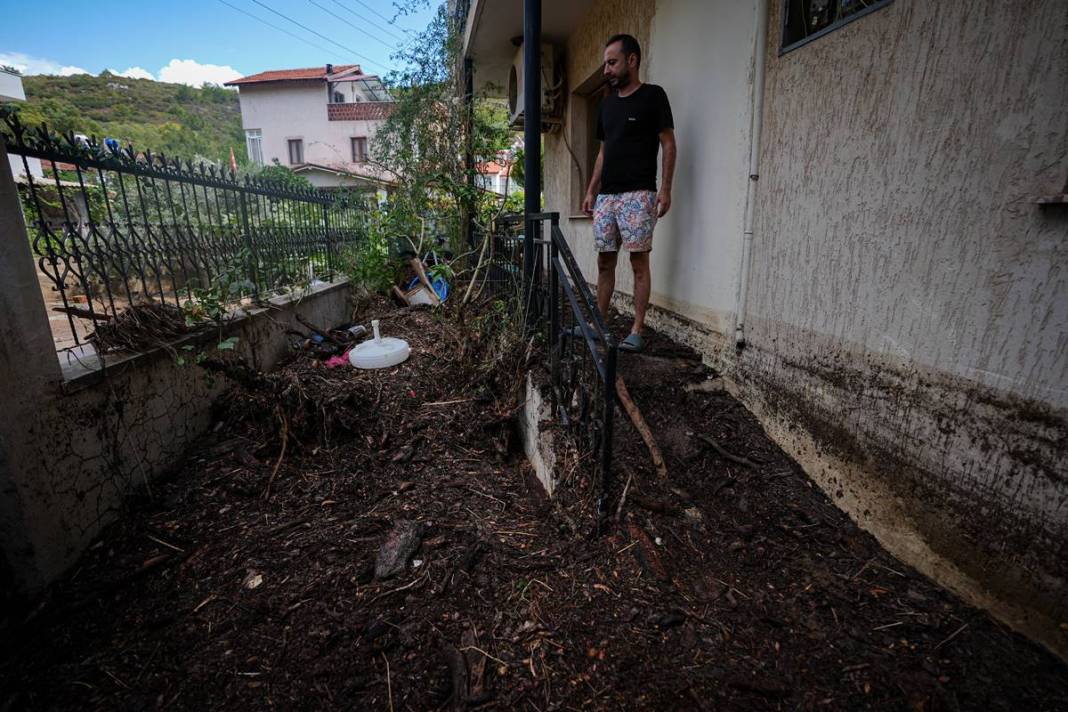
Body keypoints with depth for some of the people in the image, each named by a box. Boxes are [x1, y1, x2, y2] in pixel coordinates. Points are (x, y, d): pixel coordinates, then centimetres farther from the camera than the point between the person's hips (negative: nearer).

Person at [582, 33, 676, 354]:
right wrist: (591, 191, 15)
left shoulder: (653, 96, 2)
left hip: (638, 194, -6)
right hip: (606, 195, 6)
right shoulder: (607, 103, 20)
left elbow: (668, 144, -3)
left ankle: (636, 331, -4)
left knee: (639, 260, -7)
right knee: (604, 261, 6)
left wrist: (665, 189, -13)